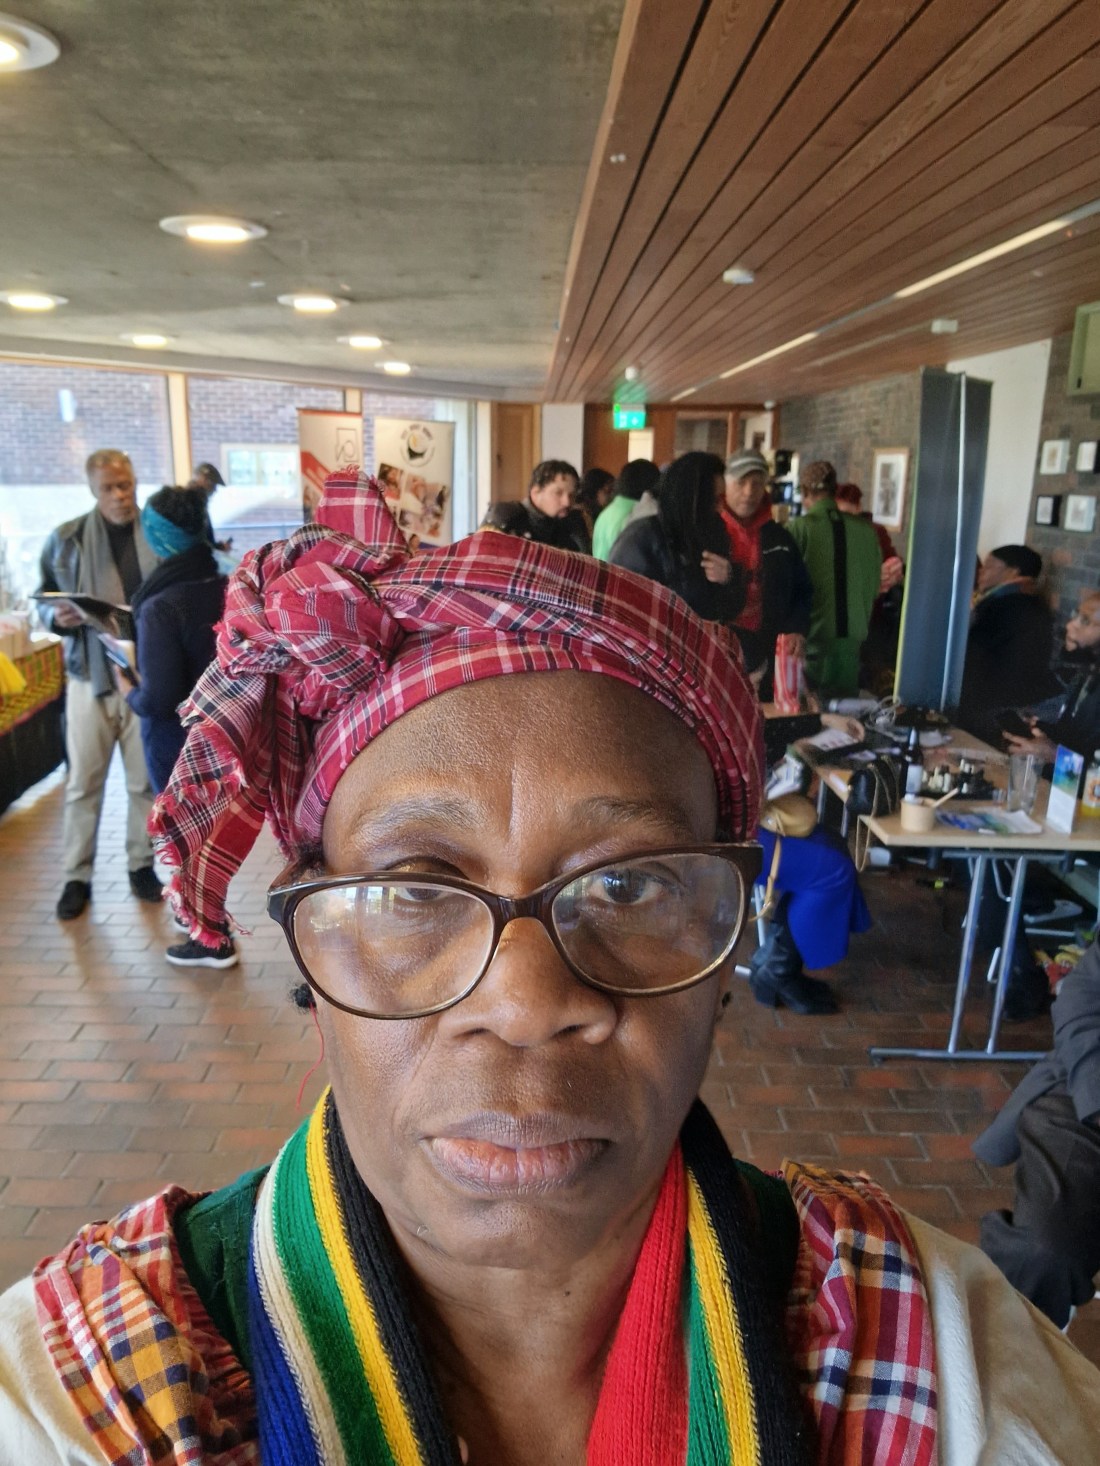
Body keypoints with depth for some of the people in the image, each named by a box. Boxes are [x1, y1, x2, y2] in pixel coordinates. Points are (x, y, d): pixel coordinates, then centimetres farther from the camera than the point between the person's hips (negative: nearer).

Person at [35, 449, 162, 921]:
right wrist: (57, 617, -11)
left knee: (145, 779, 9)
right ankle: (77, 877, 19)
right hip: (89, 675, 1)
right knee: (83, 780, 6)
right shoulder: (65, 539, 2)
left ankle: (141, 865, 26)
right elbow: (43, 600, 11)